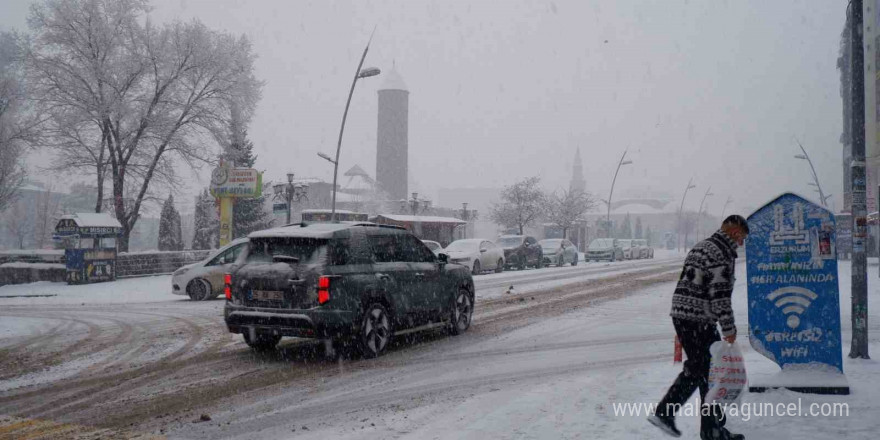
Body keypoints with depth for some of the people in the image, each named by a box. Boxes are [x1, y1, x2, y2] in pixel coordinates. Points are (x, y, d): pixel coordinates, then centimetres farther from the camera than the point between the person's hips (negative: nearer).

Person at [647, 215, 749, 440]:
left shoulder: (700, 246, 18)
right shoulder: (722, 253, -13)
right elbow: (719, 294, -18)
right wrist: (729, 328, -12)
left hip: (681, 314, 10)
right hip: (699, 322, -10)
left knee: (696, 368, 19)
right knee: (711, 373, 1)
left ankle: (664, 412, 16)